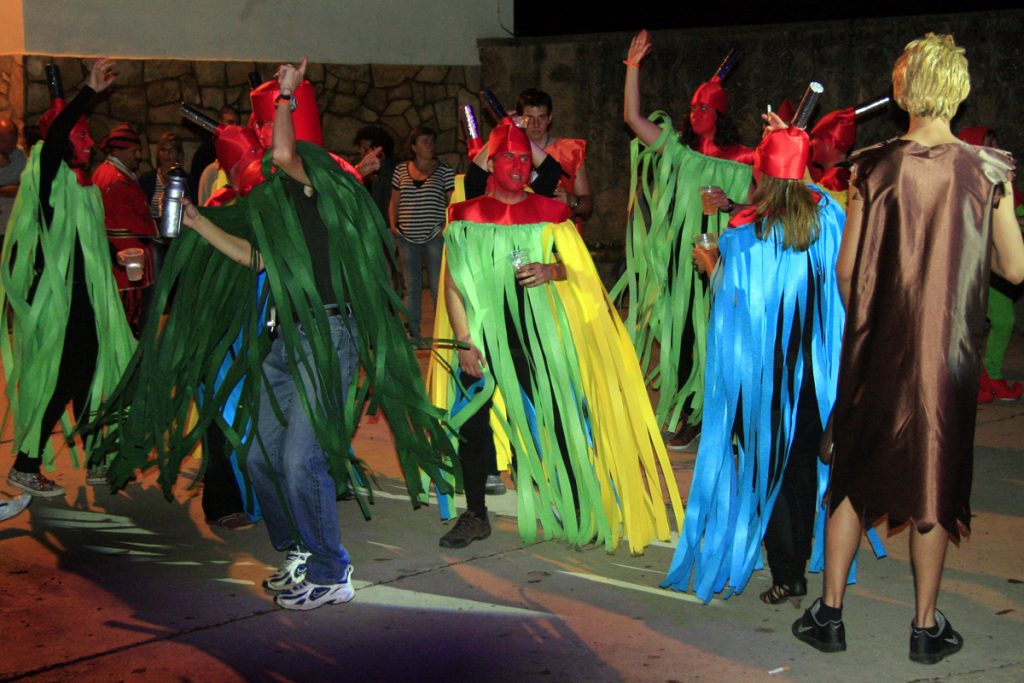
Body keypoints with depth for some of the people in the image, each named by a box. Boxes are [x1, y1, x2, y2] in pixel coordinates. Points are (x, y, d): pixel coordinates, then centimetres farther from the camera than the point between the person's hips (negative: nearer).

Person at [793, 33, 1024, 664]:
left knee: (855, 475, 12)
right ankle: (927, 627, 18)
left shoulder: (875, 167, -6)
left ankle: (830, 613, 17)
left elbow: (847, 268, -3)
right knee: (935, 479, 11)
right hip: (950, 350, 0)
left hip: (879, 346, 0)